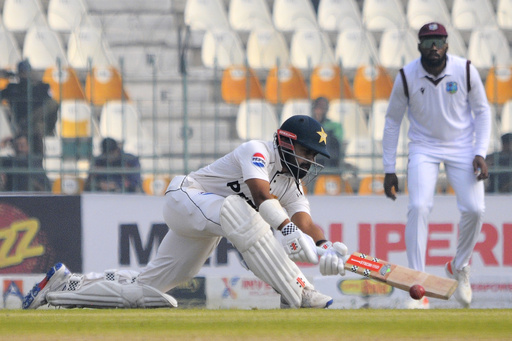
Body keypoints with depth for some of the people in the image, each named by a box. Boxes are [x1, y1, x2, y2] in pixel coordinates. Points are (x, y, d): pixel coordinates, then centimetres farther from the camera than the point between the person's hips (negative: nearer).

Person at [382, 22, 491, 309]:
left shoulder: (466, 70, -11)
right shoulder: (406, 77, -12)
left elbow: (482, 111, 0)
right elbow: (392, 121, 0)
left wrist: (480, 153, -12)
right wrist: (389, 170, -2)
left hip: (462, 147, 1)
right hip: (424, 148, -1)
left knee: (475, 209, -13)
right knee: (419, 208, -21)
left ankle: (459, 267, 17)